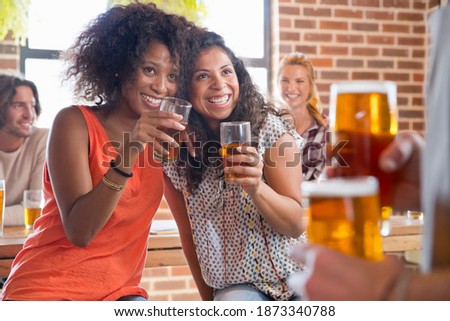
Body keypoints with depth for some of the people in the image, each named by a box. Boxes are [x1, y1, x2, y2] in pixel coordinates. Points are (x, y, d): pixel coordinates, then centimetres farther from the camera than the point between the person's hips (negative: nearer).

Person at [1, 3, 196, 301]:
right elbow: (79, 231, -19)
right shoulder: (75, 122, -9)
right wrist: (127, 155, -28)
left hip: (118, 290, 4)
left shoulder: (161, 136, 6)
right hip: (47, 288, -4)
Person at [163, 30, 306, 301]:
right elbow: (189, 235, 7)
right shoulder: (175, 152, -4)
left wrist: (256, 188, -26)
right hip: (238, 286, 1)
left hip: (296, 278, -1)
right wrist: (209, 300, 12)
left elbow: (296, 225, -9)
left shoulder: (270, 128, -9)